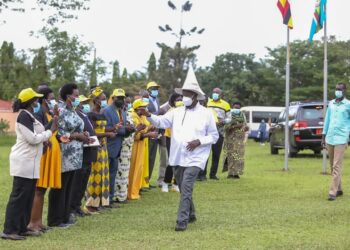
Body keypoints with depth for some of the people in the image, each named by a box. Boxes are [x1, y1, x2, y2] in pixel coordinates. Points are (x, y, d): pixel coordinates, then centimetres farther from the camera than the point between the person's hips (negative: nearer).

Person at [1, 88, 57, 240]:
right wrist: (51, 132, -11)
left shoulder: (29, 116, 15)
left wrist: (46, 137, 0)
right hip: (23, 162, -10)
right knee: (19, 196, -8)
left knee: (28, 196, 11)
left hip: (30, 162, 10)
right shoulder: (24, 116, -14)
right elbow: (32, 139, -19)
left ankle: (22, 228, 16)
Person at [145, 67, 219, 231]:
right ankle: (191, 214, 36)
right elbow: (161, 122, -1)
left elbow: (214, 136, 1)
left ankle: (182, 221, -14)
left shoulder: (206, 114, -2)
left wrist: (199, 141, -15)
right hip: (178, 157, 5)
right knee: (183, 188, 16)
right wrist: (149, 115, -20)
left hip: (194, 158, -5)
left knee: (186, 187, -17)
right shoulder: (176, 112, 8)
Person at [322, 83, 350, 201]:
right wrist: (323, 137, 16)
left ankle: (333, 192, -10)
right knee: (333, 166, 11)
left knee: (337, 166, -9)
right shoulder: (331, 103, 12)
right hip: (329, 138, 6)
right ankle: (339, 189, 22)